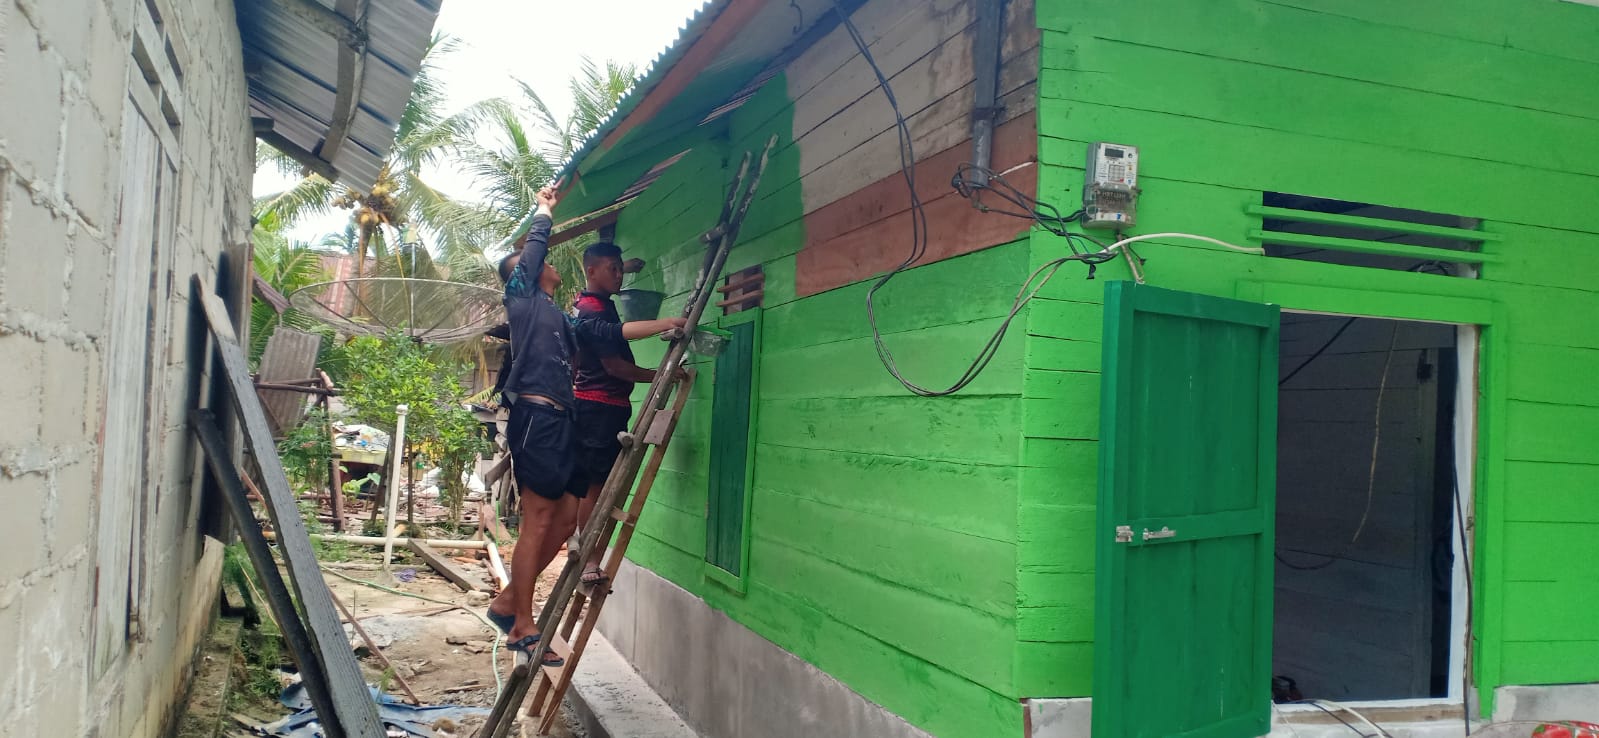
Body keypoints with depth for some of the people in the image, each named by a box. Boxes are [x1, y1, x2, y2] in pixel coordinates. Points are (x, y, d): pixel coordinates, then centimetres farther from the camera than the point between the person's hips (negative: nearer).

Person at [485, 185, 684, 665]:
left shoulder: (562, 320, 27)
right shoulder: (521, 296, 8)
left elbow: (614, 332, 24)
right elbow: (535, 245, 5)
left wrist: (668, 323, 21)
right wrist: (545, 207, 22)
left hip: (559, 422, 8)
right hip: (536, 415, -8)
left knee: (566, 517, 6)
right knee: (538, 521, -8)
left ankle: (509, 602, 15)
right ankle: (524, 626, -2)